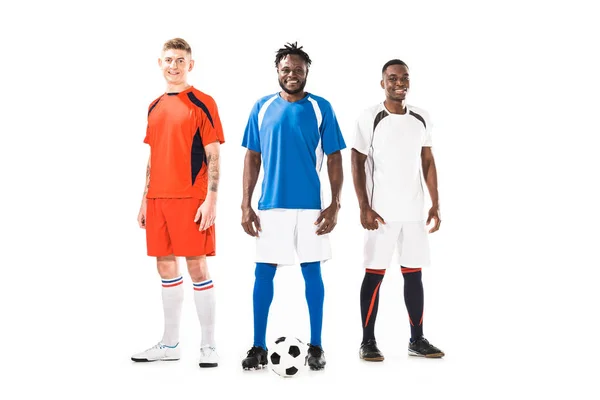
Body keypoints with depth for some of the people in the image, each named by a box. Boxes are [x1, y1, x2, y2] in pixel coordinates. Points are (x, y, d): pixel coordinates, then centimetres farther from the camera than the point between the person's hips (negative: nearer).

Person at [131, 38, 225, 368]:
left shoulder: (202, 103, -4)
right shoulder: (154, 107, 15)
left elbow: (213, 155, -9)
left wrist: (210, 199, -16)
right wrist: (145, 199, 15)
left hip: (190, 198, -6)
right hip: (158, 198, 6)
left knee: (197, 267, -3)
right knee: (166, 267, 11)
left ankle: (208, 345, 8)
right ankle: (170, 344, 22)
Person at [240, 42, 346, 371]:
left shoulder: (321, 108, 0)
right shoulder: (262, 108, 4)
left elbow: (334, 159, 1)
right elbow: (252, 159, 7)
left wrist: (335, 205, -7)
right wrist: (246, 205, 0)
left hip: (310, 206, -1)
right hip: (270, 205, 2)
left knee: (312, 272, 5)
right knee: (263, 272, 4)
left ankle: (316, 346, 15)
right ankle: (259, 347, 14)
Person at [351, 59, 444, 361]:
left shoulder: (421, 119, 8)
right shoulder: (370, 118, -5)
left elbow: (428, 162, 13)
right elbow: (357, 163, -4)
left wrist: (436, 205, 7)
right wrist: (364, 208, -11)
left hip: (414, 210, 4)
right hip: (381, 211, -4)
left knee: (413, 273, 9)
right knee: (374, 274, 0)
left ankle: (417, 340, 18)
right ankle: (368, 341, 9)